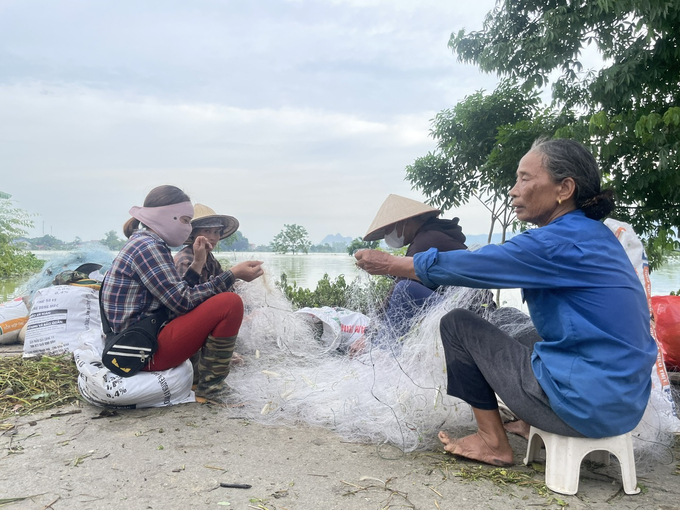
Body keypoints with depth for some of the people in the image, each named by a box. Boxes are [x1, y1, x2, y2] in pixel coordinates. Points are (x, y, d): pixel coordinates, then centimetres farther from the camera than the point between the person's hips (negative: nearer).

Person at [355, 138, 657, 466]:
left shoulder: (561, 242, -19)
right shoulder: (594, 235, 9)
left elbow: (472, 266, -15)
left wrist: (390, 265, -4)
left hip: (586, 404, -9)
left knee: (457, 323, 0)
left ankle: (493, 442, 8)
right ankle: (530, 423, 21)